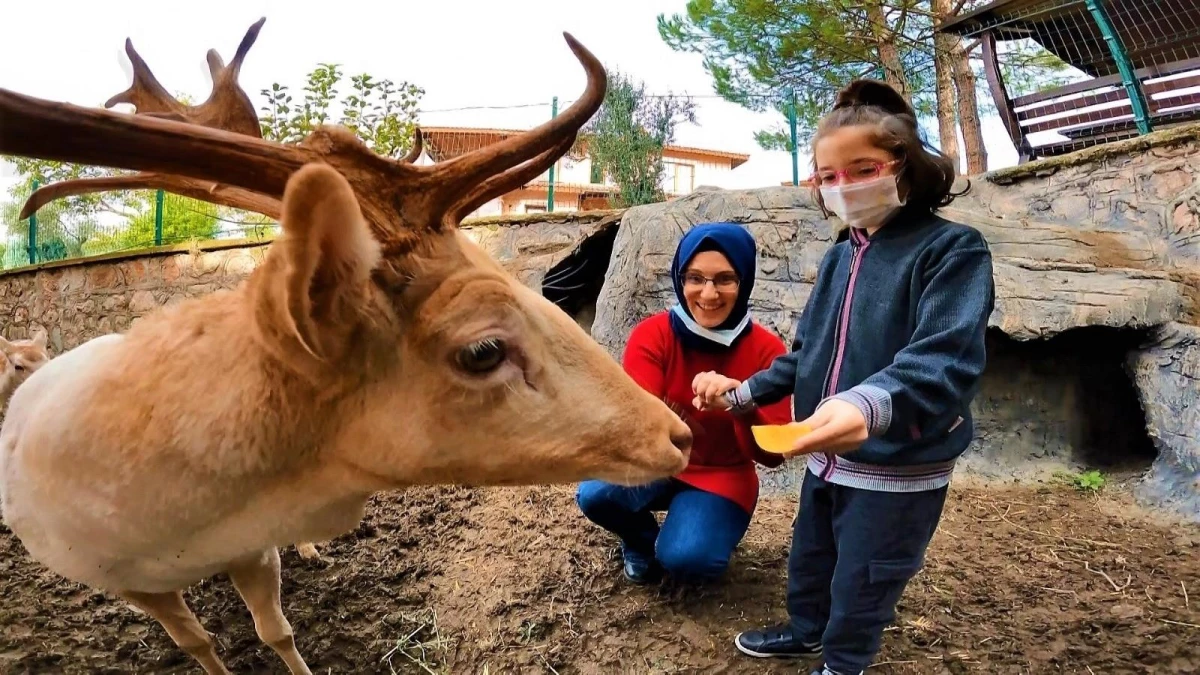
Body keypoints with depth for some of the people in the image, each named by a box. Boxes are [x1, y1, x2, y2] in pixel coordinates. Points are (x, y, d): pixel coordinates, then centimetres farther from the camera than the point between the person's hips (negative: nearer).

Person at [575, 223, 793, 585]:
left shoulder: (766, 350, -16)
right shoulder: (652, 335, -17)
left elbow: (773, 454, -19)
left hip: (722, 477, -1)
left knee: (685, 558, -27)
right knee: (594, 493, -28)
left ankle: (708, 535, 12)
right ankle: (642, 541, 8)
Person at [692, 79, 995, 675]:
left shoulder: (952, 249, -17)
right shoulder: (839, 258, 4)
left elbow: (946, 359, -32)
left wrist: (870, 404, -50)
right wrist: (743, 391, 0)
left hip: (899, 470, -6)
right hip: (827, 458, 6)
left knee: (861, 585, 13)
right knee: (808, 560, 24)